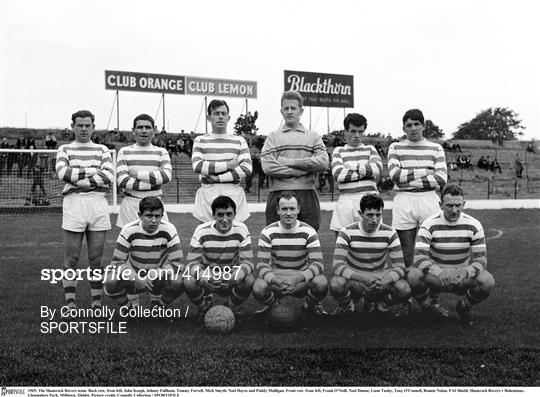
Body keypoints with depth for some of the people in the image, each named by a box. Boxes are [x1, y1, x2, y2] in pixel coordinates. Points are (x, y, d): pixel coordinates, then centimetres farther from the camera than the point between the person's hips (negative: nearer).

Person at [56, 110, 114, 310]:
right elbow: (63, 173, -7)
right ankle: (70, 302, 8)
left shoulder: (102, 150, 15)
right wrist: (94, 171, -6)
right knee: (72, 258, 0)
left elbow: (109, 176, -2)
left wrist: (78, 179, -8)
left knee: (96, 258, 4)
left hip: (98, 204, 1)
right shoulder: (64, 150, 13)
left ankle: (97, 302, 11)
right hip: (73, 203, -1)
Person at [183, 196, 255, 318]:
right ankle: (204, 305, 6)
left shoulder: (241, 230, -14)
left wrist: (237, 275, -40)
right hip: (207, 280, 0)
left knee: (249, 280, -31)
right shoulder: (202, 231, -15)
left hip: (232, 280, 1)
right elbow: (192, 261, -17)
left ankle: (235, 305, 6)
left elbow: (247, 261, -16)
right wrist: (202, 274, -41)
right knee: (188, 282, -32)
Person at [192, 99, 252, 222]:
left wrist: (218, 178, -8)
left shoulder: (239, 141, 11)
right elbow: (197, 166, -5)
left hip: (234, 194, 0)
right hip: (208, 195, 0)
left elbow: (247, 169, -2)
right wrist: (228, 165, -8)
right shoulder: (200, 140, 11)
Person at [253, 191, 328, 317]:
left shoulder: (308, 232, -8)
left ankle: (310, 305, 5)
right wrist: (276, 281, -35)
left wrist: (298, 278, -35)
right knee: (258, 289, -32)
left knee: (321, 283, -32)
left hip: (302, 280, 0)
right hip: (276, 277, 0)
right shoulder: (268, 232, -7)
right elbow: (262, 264, -12)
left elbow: (318, 263, -16)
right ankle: (272, 303, 7)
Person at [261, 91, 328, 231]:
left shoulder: (314, 136, 14)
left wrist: (289, 162, -8)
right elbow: (267, 167, -6)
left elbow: (323, 163, -4)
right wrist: (305, 169, -7)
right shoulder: (273, 137, 11)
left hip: (307, 196, 1)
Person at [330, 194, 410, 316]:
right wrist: (364, 278, -41)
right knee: (336, 284, -36)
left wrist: (383, 281, -35)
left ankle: (378, 306, 7)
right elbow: (338, 266, -24)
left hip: (381, 279, 2)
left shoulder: (390, 234, -9)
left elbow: (400, 267, -12)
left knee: (405, 290, -27)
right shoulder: (347, 232, -15)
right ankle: (347, 307, 1)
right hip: (354, 281, -2)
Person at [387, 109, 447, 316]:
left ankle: (433, 301, 8)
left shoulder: (435, 149, 9)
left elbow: (442, 179, -3)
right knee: (406, 254, 2)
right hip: (403, 201, 0)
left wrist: (410, 180, -8)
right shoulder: (395, 148, 8)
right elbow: (395, 175, -7)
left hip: (428, 200, 0)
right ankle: (407, 301, 9)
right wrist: (425, 171, -7)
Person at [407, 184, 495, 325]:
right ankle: (428, 307, 1)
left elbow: (481, 257, -10)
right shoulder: (430, 225, -14)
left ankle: (464, 307, 5)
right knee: (414, 275, -34)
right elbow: (419, 256, -23)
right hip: (435, 276, -1)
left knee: (488, 281, -29)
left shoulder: (473, 225, -8)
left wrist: (466, 272, -33)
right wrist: (439, 273, -42)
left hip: (463, 278, 2)